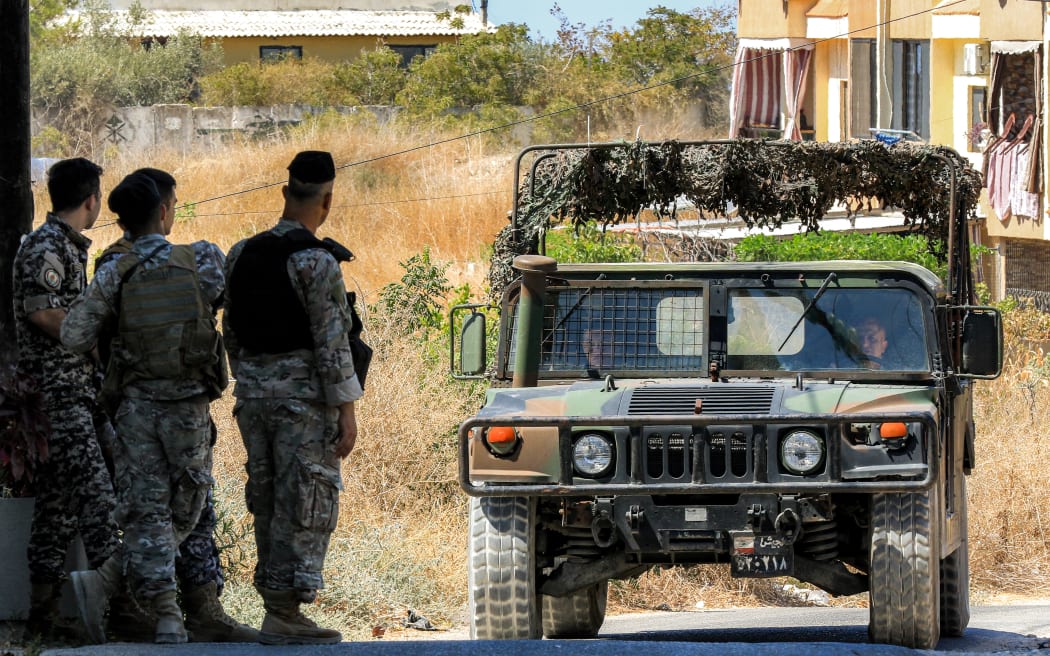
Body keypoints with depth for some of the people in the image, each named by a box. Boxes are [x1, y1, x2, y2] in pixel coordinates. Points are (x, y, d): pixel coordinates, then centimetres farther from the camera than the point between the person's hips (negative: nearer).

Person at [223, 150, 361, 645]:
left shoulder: (242, 255, 7)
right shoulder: (316, 262, -14)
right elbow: (331, 342, -16)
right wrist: (346, 410, -12)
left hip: (253, 390, 7)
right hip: (304, 394, -7)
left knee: (268, 501, 13)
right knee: (306, 503, -3)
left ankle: (277, 604, 15)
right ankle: (284, 615, -7)